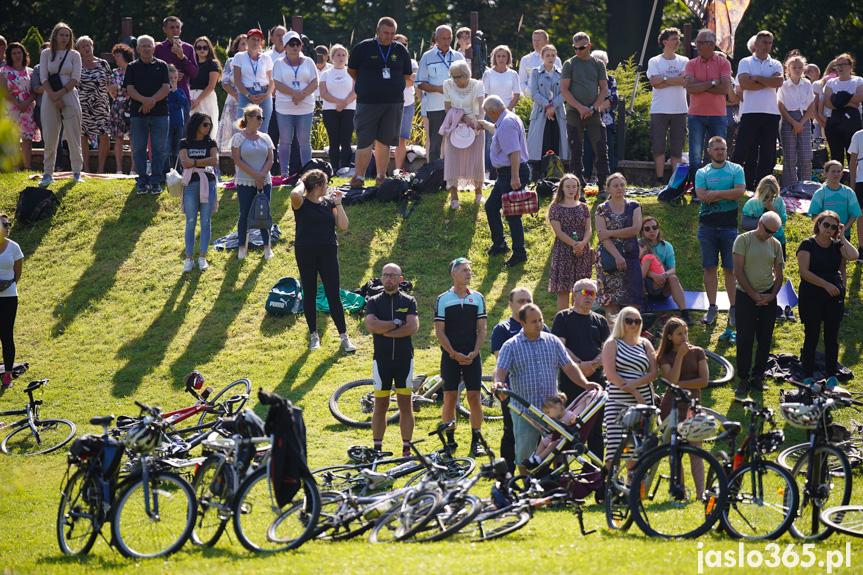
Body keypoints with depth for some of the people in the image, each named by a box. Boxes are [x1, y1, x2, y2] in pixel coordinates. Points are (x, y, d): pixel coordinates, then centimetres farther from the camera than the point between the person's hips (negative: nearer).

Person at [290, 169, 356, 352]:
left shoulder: (329, 203, 10)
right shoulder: (302, 203, -4)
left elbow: (343, 226, 2)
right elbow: (295, 195, -30)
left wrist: (338, 203, 2)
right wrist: (301, 185, -9)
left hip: (328, 251, 3)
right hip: (306, 253, -3)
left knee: (333, 294, 0)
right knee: (309, 294, 6)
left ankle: (344, 337, 3)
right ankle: (313, 336, 17)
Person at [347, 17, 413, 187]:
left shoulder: (400, 50, 9)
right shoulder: (363, 47, 1)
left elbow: (407, 75, 20)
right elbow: (351, 70, 13)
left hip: (393, 103, 2)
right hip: (368, 102, -2)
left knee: (384, 140, 4)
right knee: (364, 139, -6)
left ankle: (381, 176, 10)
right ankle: (359, 176, -2)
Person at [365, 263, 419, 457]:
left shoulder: (409, 301, 6)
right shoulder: (374, 302, 6)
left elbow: (413, 327, -10)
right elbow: (371, 325, -11)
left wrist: (385, 330, -11)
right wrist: (397, 323, -9)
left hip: (404, 358, 0)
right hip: (382, 359, 0)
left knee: (405, 405, 2)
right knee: (380, 406, 1)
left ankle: (406, 448, 7)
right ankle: (377, 448, 7)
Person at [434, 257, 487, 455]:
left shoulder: (478, 298, 8)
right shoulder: (443, 300, 1)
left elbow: (481, 329, 7)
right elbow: (439, 331, -1)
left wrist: (474, 353, -7)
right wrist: (454, 354, -11)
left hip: (472, 356, 2)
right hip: (450, 356, -2)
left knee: (474, 398, -1)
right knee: (450, 399, -2)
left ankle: (476, 440, 6)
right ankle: (450, 441, 8)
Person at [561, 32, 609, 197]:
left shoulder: (598, 64, 9)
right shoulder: (569, 64, 4)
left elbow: (604, 89, 8)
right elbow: (564, 90, -2)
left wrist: (593, 107, -6)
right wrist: (580, 107, -11)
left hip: (593, 113, 1)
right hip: (574, 113, -1)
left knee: (601, 151, -5)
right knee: (575, 152, -1)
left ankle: (603, 187, 0)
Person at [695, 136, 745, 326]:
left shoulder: (735, 170, 6)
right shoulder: (702, 173, 7)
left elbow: (740, 191, -10)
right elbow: (702, 195, -9)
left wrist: (716, 193, -11)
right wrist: (727, 194, -9)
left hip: (729, 225, -1)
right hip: (708, 225, 1)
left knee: (730, 269, -1)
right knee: (710, 268, 3)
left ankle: (733, 308, 5)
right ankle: (712, 307, 10)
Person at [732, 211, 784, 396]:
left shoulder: (775, 245, 8)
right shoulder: (744, 240, -5)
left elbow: (778, 274, 13)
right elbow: (738, 270, -9)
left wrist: (772, 295, -3)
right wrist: (754, 295, -11)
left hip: (768, 298, 4)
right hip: (746, 296, -4)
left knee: (765, 339, 5)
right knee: (745, 339, -4)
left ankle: (758, 377, 13)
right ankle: (744, 379, 1)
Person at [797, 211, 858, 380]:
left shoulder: (837, 245, 8)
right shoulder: (808, 244, -3)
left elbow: (853, 255, -12)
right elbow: (804, 272, -12)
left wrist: (842, 238, -5)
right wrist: (826, 285, -16)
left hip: (835, 296, 4)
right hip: (811, 296, -4)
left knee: (832, 338, 7)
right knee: (811, 338, 0)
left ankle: (831, 377, 14)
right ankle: (808, 377, 7)